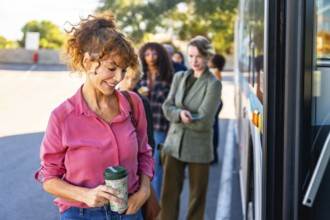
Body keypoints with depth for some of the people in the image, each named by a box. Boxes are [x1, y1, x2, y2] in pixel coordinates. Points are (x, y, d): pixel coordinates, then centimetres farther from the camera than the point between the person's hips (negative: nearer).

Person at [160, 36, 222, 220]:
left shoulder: (213, 84, -9)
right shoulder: (179, 77, 7)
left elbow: (203, 120, -15)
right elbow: (167, 107, 1)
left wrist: (178, 116, -8)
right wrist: (180, 114, -19)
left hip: (198, 147, -4)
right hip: (174, 143, 4)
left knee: (197, 197, 10)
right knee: (169, 194, 8)